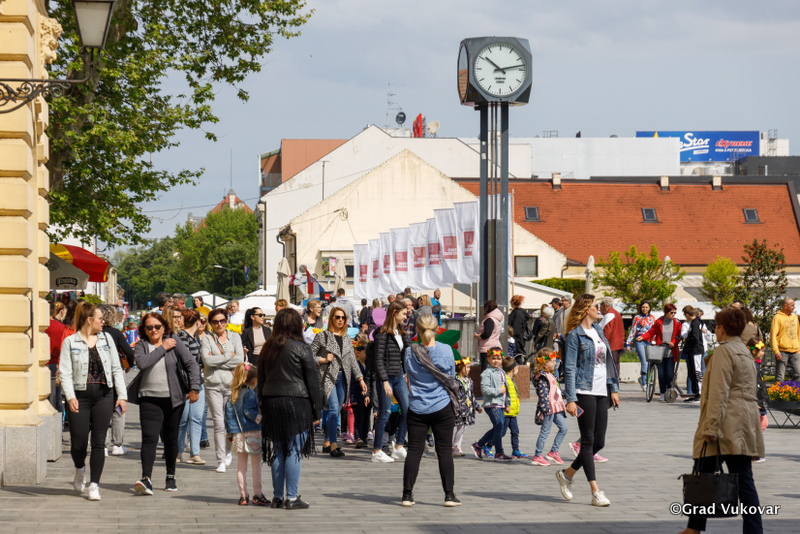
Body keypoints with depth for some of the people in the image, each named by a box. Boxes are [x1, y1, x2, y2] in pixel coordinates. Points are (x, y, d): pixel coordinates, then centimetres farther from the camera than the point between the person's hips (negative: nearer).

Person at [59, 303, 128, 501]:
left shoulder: (106, 340, 11)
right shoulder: (70, 342, 1)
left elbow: (116, 369, 11)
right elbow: (65, 372, -5)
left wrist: (122, 395, 3)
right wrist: (70, 397, -17)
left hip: (103, 395, 2)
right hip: (80, 396, -2)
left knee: (98, 442, -2)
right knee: (79, 442, -1)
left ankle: (94, 485, 3)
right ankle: (80, 470, 32)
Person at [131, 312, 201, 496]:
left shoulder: (174, 341, 3)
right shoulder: (141, 345, 4)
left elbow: (192, 364, 1)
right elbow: (141, 363, -17)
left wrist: (194, 388, -8)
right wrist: (162, 349, -12)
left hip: (173, 398, 1)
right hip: (149, 399, -1)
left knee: (171, 438, 10)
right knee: (149, 438, -14)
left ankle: (171, 477, 25)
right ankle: (146, 479, -23)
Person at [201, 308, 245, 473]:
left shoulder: (235, 337, 10)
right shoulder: (207, 339, 5)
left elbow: (240, 360, -3)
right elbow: (207, 360, -10)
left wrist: (217, 361, -7)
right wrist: (229, 356, -6)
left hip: (232, 384, 1)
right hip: (213, 385, -1)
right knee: (218, 424, -5)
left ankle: (228, 452, 25)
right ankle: (221, 460, 0)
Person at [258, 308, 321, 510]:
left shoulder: (267, 348, 8)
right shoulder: (301, 348, -6)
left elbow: (260, 380, 11)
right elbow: (312, 380, -5)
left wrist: (263, 407, 16)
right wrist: (316, 410, 1)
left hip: (271, 402, 5)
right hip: (296, 402, -5)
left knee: (277, 450, 10)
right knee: (294, 450, -2)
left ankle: (277, 496, 13)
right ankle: (291, 498, -2)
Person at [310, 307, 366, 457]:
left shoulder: (347, 339, 16)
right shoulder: (322, 336, 0)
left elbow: (353, 361, 16)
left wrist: (360, 379, 9)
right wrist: (324, 360, -14)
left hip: (343, 377, 6)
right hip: (328, 377, -6)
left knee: (336, 411, 7)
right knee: (333, 410, -16)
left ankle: (327, 443, 17)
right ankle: (333, 445, -17)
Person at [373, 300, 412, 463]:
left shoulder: (401, 332, 12)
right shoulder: (383, 334, -12)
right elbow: (379, 359, -15)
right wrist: (385, 381, -19)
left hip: (399, 376, 8)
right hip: (386, 377, -8)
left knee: (407, 410, 4)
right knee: (384, 414, -2)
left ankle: (398, 448, 12)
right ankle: (377, 452, 6)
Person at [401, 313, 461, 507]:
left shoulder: (410, 352, -4)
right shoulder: (446, 350, -6)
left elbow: (409, 375, 9)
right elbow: (451, 378, 6)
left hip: (417, 409, 1)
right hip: (442, 407, -1)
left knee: (414, 451, 5)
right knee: (445, 451, 4)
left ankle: (407, 494, 4)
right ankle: (449, 495, 5)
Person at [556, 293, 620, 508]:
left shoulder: (598, 331, 16)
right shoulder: (574, 336, -6)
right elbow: (569, 368, -10)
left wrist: (614, 388, 14)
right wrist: (570, 399, -16)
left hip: (602, 393, 8)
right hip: (584, 392, -8)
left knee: (599, 442, 7)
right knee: (588, 441, -4)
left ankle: (567, 474, 26)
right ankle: (596, 492, -4)